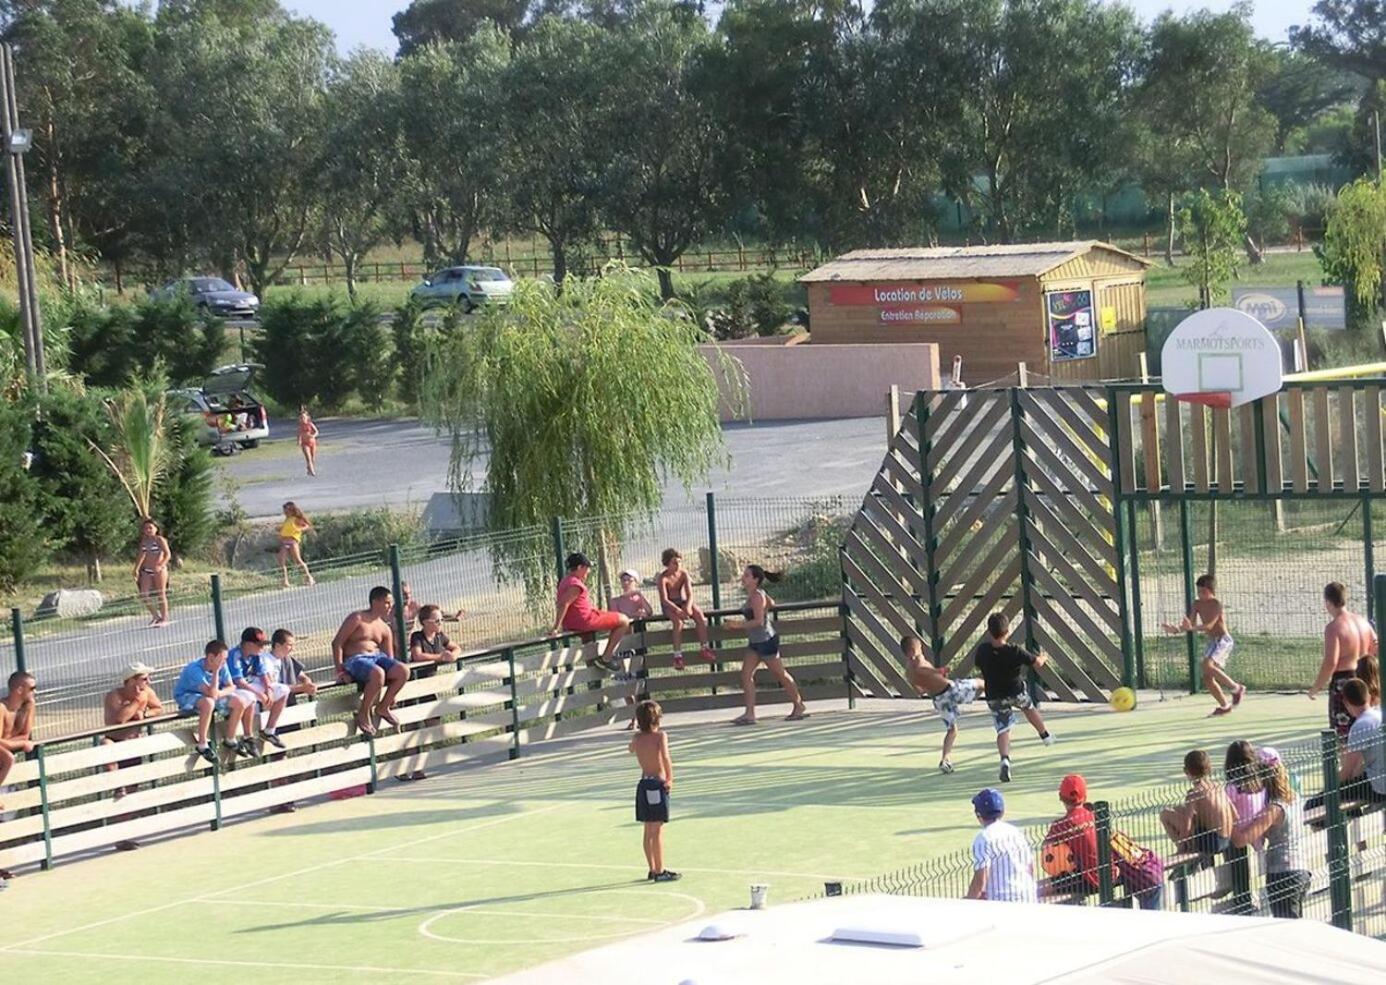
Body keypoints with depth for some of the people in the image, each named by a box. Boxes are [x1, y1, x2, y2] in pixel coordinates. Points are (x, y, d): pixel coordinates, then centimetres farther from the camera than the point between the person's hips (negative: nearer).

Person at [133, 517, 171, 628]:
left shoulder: (159, 539, -8)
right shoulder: (144, 541, 9)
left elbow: (168, 554, -13)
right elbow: (141, 555, 16)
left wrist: (161, 565, -25)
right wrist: (136, 569, 10)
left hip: (159, 570, -6)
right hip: (146, 571, 6)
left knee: (161, 594, 0)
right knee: (143, 595, 0)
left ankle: (164, 618, 9)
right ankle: (156, 617, 14)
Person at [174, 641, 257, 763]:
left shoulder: (222, 666, -11)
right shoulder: (194, 669, -32)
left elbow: (231, 687, -4)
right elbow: (211, 694, -38)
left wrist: (221, 693, -26)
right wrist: (216, 671, -39)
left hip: (211, 697, 7)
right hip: (186, 698, -7)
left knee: (239, 702, -6)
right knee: (208, 702, -39)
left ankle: (230, 739, 10)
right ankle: (202, 745, -28)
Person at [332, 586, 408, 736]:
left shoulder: (385, 629, 18)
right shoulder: (357, 619, -1)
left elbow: (390, 658, 19)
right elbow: (337, 642, -6)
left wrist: (391, 694, 16)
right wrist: (340, 671, -17)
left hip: (377, 657, 7)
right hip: (355, 660, -7)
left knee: (403, 670, -20)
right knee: (378, 673, -38)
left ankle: (383, 708, 0)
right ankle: (363, 713, -18)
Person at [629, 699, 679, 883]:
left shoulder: (636, 738, 5)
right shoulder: (660, 735, -12)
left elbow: (631, 749, 29)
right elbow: (665, 758, -28)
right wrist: (670, 778, -19)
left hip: (643, 785, 6)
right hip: (658, 785, -6)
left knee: (649, 831, 14)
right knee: (658, 831, -3)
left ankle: (653, 869, 22)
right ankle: (659, 872, -1)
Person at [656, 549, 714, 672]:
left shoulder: (683, 574, -2)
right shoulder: (663, 578, -12)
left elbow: (690, 594, -10)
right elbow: (664, 599, -22)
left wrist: (688, 607, -32)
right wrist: (678, 611, -37)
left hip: (684, 602, 4)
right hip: (669, 606, -4)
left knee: (699, 614, -25)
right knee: (678, 621, -33)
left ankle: (704, 648, -24)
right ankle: (678, 655, -35)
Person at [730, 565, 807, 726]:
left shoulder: (757, 597, -20)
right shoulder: (753, 595, 7)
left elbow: (758, 621, -26)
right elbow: (771, 604, 23)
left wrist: (739, 625, -26)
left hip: (766, 641, -10)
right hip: (755, 642, 10)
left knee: (781, 675, 4)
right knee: (746, 674, -1)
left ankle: (799, 707, 18)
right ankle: (749, 713, -4)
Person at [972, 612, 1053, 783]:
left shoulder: (982, 650, -16)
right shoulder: (1015, 651, -25)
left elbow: (978, 665, 6)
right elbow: (1037, 663, -11)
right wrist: (1042, 657, 13)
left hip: (994, 697, 1)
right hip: (1016, 691, -1)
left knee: (1003, 730, 3)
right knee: (1029, 708, 31)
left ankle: (1005, 759, -22)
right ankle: (1045, 735, 51)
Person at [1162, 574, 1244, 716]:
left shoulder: (1216, 604, -15)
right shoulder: (1197, 604, 7)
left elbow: (1209, 625, -27)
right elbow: (1192, 624, 4)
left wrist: (1191, 628, -42)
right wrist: (1177, 630, -14)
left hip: (1223, 640, -8)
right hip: (1212, 642, 8)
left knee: (1207, 665, -30)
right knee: (1207, 678, 4)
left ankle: (1236, 688, -18)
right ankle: (1225, 705, 16)